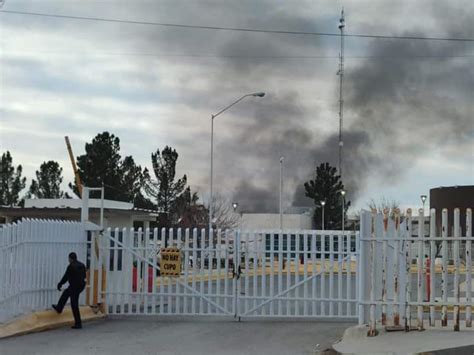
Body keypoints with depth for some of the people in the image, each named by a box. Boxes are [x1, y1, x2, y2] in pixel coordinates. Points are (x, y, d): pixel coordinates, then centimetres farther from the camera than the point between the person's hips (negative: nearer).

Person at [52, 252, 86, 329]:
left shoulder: (71, 266, -17)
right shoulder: (82, 265, 5)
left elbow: (65, 277, -11)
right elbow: (84, 276, 14)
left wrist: (60, 284, 4)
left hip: (74, 287, -9)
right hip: (81, 285, 9)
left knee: (74, 305, -1)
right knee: (66, 293, 31)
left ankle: (78, 323, 2)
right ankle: (59, 308, 45)